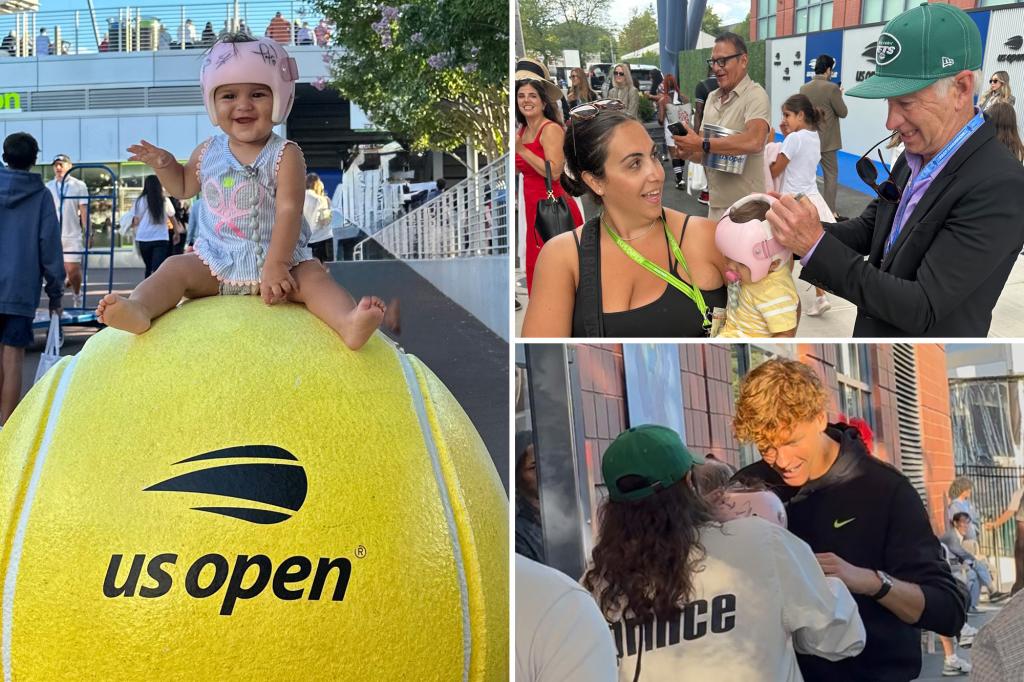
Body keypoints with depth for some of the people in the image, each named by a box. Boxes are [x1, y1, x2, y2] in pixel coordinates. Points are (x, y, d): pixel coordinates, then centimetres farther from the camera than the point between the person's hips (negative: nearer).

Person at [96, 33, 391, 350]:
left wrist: (275, 264, -26)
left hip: (277, 257, -4)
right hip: (215, 262, 5)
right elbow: (183, 187, 27)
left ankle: (349, 324, -52)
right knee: (175, 268, -15)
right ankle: (138, 309, -39)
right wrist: (164, 165, 4)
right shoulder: (208, 152, 8)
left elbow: (288, 211, -16)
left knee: (312, 275, -28)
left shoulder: (285, 155, -7)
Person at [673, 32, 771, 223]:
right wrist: (688, 151, -10)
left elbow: (754, 142, -29)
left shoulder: (755, 96, -11)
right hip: (716, 203, 7)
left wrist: (702, 144, -24)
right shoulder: (712, 98, 12)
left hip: (744, 207, -7)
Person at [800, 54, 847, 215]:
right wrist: (839, 97, 6)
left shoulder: (804, 88, -1)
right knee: (831, 174, 5)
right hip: (826, 140, -5)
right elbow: (843, 112, -11)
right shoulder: (832, 88, -17)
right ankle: (830, 210, 5)